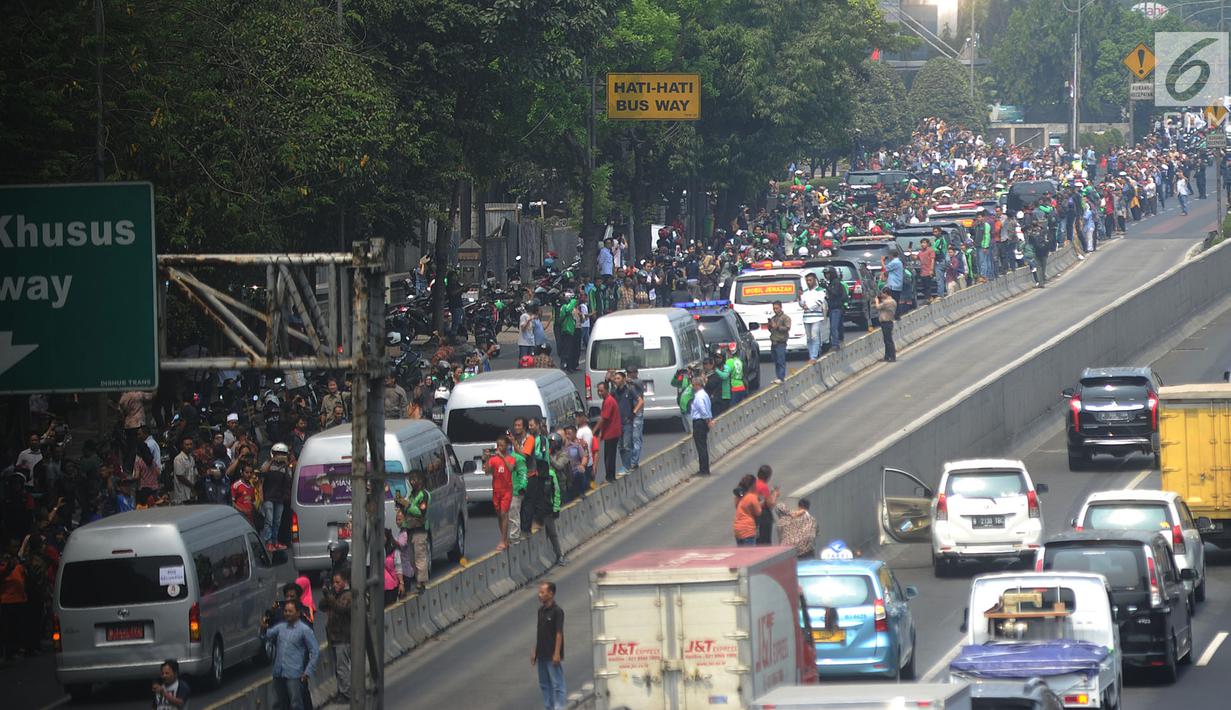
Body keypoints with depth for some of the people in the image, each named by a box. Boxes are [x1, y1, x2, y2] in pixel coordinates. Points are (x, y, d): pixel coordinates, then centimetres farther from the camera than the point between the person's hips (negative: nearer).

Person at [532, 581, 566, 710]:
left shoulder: (557, 611, -14)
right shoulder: (541, 610, 10)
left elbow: (559, 634, -16)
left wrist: (557, 654, -19)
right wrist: (534, 651, 15)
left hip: (553, 656, -9)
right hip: (542, 655, 9)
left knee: (557, 684, -3)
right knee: (544, 684, 14)